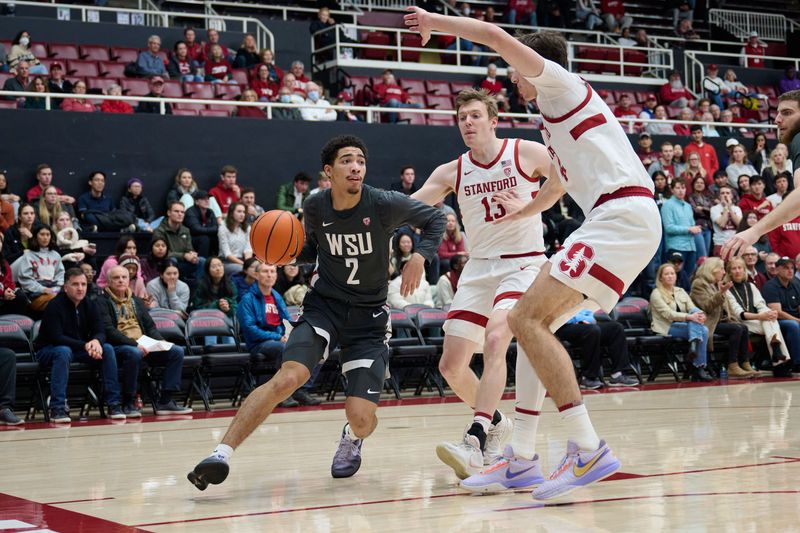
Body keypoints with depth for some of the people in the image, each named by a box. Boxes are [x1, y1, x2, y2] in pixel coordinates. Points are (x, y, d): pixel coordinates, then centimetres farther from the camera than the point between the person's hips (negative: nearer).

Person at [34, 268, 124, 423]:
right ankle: (57, 409, -39)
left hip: (80, 349, 5)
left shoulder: (90, 305, 0)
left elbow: (100, 331, -5)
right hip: (48, 351, -5)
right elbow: (56, 337, -25)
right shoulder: (55, 306, -18)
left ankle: (114, 404, -17)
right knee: (64, 352, -38)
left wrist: (96, 341, -31)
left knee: (107, 349, -17)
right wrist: (85, 346, -35)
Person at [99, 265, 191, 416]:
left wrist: (161, 341, 0)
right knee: (134, 353, -40)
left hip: (143, 345, 7)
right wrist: (134, 344, -23)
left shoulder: (136, 301, 24)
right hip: (118, 347, -7)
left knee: (177, 351, -13)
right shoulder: (103, 302, 1)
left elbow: (150, 326, 21)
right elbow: (109, 331, -12)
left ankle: (165, 401, -13)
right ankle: (129, 403, -26)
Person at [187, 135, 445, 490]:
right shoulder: (315, 208, -4)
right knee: (287, 378, -25)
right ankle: (222, 453, -24)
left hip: (369, 316, -1)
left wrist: (420, 257, -13)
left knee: (361, 415, -10)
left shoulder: (384, 205, -12)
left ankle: (352, 439, 30)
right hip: (324, 304, 1)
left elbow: (435, 219, 3)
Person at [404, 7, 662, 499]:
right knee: (536, 321, 13)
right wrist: (518, 214, 61)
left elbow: (496, 36, -9)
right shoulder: (558, 114, 29)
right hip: (620, 221, 10)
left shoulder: (563, 83, 3)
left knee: (527, 319, -16)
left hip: (623, 214, -10)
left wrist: (434, 21, 5)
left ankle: (590, 449, -21)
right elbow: (558, 183, 45)